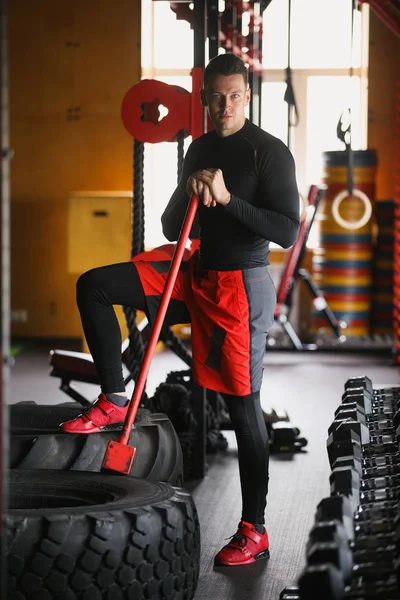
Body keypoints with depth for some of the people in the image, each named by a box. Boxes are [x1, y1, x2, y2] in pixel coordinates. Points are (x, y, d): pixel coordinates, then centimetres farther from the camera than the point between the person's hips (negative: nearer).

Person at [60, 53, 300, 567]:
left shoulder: (269, 153, -11)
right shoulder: (200, 149, 11)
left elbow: (287, 231, -19)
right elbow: (172, 228, 15)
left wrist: (228, 199, -26)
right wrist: (188, 194, -7)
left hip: (240, 286, -7)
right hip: (195, 273, 7)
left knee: (242, 406, -4)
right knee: (93, 286, -2)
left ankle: (254, 531, 5)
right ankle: (114, 402, 4)